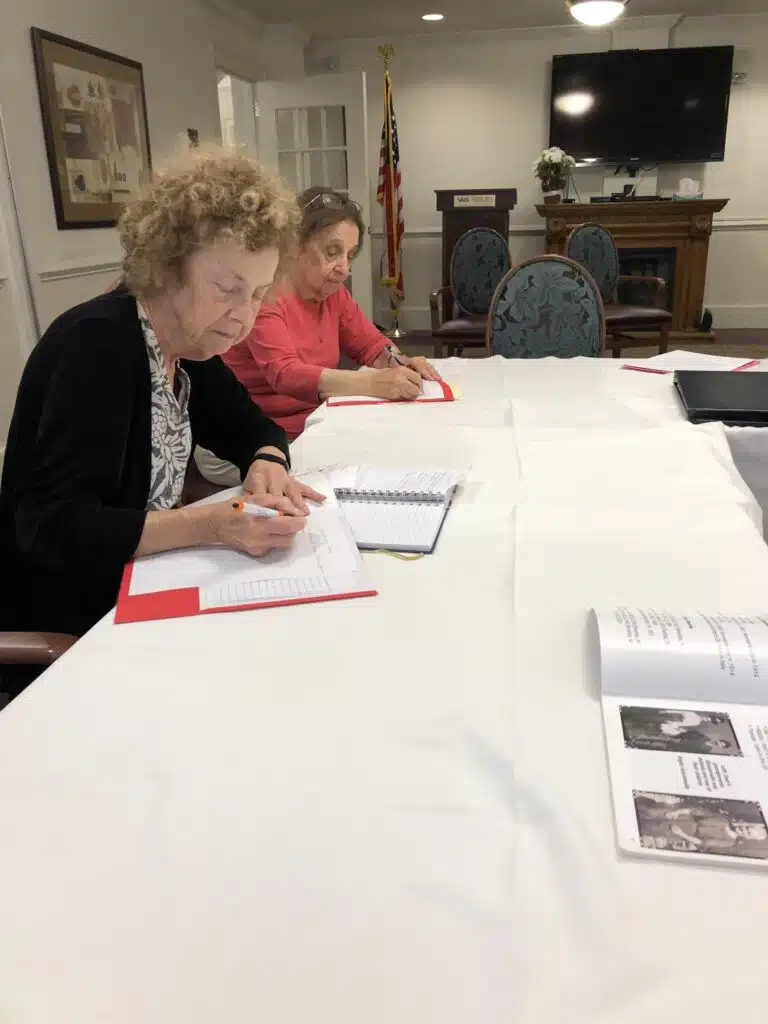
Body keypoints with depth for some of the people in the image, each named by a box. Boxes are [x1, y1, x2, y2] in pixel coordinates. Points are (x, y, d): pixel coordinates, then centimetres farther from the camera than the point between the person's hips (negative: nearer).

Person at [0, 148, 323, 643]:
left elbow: (254, 429, 9)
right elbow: (52, 526, -28)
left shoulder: (188, 341, 0)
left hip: (140, 590, 8)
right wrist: (211, 525, -37)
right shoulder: (98, 344, -23)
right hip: (65, 626, -7)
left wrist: (267, 467, -14)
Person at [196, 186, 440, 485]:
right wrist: (373, 383, -46)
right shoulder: (264, 295, -18)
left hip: (308, 432, 8)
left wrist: (398, 364, -16)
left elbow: (372, 345, 9)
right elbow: (285, 374, -33)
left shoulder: (332, 294, 5)